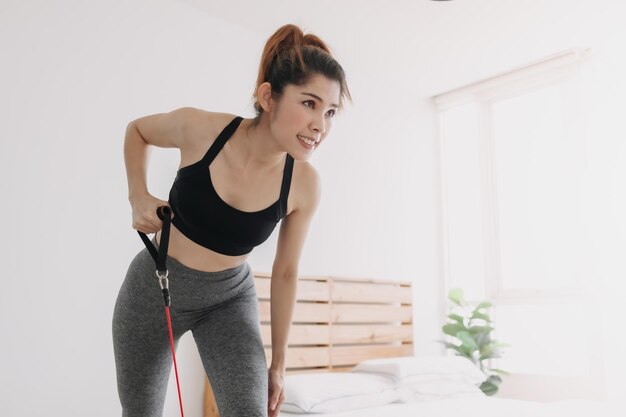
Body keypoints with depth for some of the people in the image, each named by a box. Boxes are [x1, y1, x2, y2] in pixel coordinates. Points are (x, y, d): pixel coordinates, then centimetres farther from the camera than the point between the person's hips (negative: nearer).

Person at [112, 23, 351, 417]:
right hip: (153, 287, 0)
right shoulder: (200, 128, -23)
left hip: (229, 299, 0)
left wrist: (278, 362, 1)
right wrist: (139, 197, -14)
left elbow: (286, 272, -6)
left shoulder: (304, 185, -19)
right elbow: (137, 130, 0)